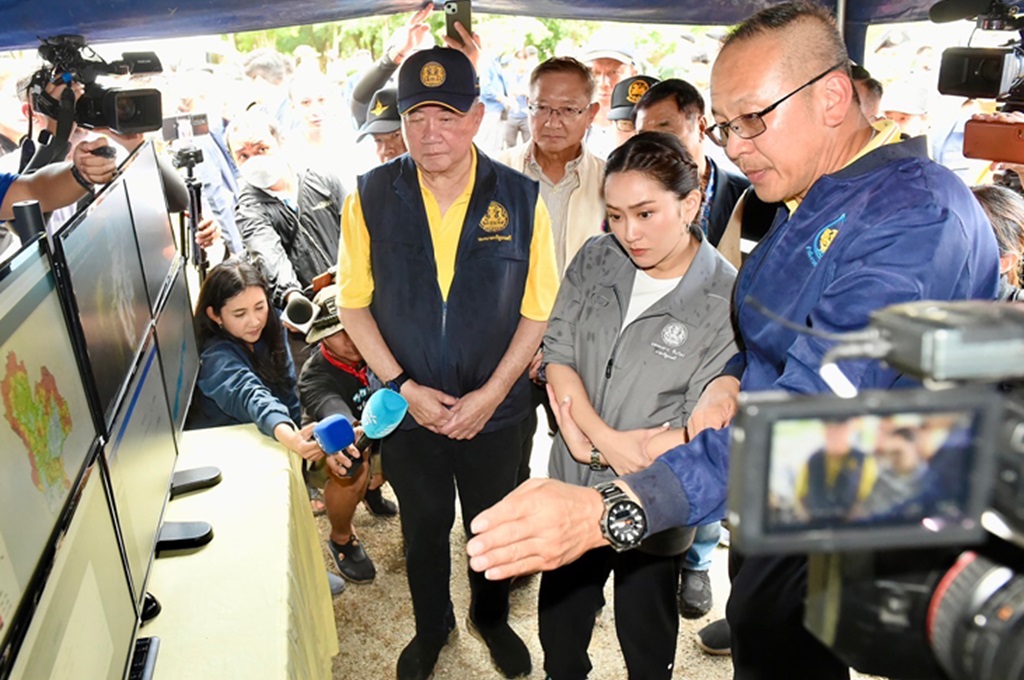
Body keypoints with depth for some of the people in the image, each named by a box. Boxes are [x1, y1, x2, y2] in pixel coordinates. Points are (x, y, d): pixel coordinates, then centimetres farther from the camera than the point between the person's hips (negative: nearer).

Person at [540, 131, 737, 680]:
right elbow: (558, 356, -5)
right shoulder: (596, 261, -4)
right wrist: (607, 439, -18)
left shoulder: (727, 301, -19)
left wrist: (595, 448, -14)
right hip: (572, 490, 4)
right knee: (558, 635, 23)